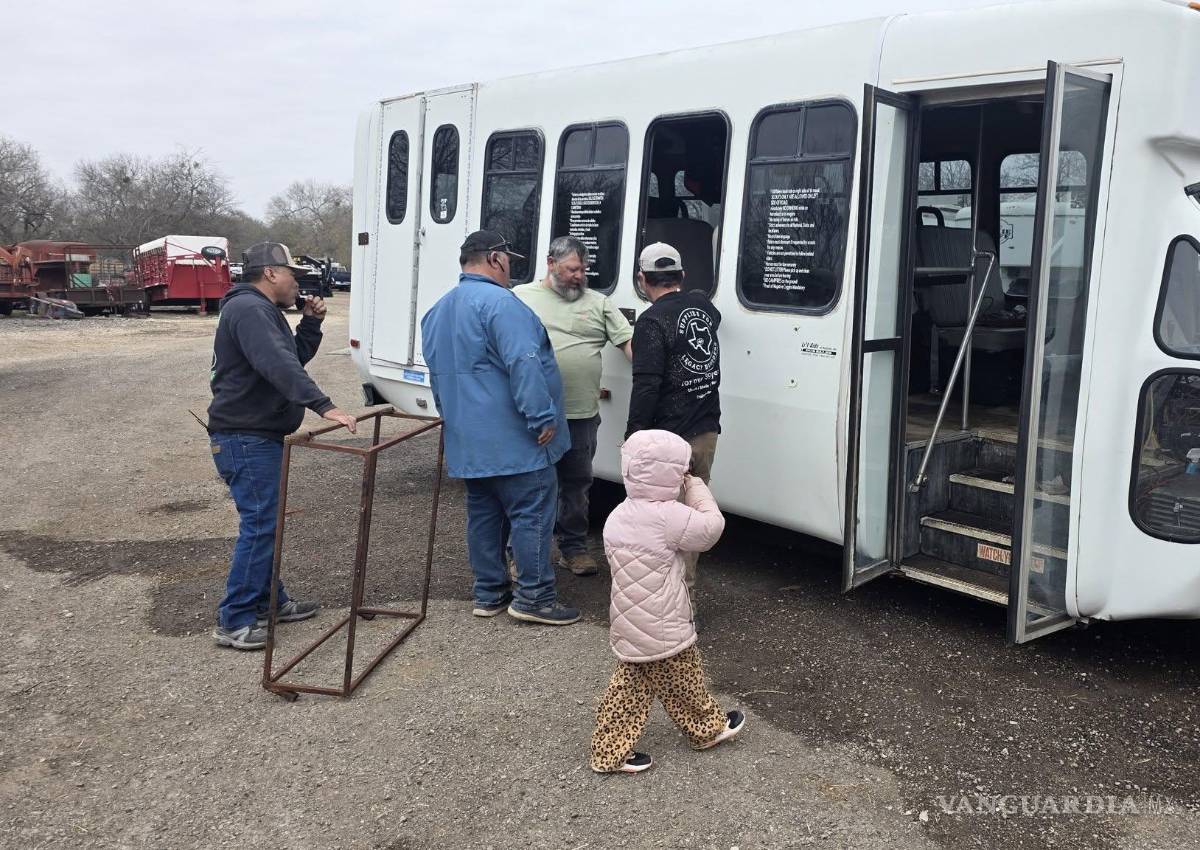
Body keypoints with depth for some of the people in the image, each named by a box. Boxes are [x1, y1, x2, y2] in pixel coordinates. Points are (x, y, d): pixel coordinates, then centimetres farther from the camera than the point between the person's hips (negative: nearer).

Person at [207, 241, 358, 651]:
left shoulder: (264, 310, 18)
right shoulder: (248, 309, -17)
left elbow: (296, 356, 23)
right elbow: (279, 366, -31)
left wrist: (311, 322, 8)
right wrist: (323, 405, -37)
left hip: (259, 436, 11)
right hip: (246, 438, -11)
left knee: (265, 521, 16)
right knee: (259, 525, -10)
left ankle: (269, 601, 27)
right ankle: (233, 621, -5)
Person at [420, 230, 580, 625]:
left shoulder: (438, 311, 17)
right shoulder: (499, 303, -15)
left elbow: (438, 374, 24)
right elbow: (524, 366, -24)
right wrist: (543, 417, -20)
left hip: (467, 441, 9)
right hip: (513, 440, -9)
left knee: (483, 514, 14)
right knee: (533, 511, -2)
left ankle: (488, 594, 20)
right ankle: (533, 596, 1)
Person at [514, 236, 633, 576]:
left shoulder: (598, 304, 8)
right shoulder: (521, 297, 4)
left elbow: (629, 341, 3)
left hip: (581, 415, 2)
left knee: (576, 484, 12)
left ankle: (574, 547, 25)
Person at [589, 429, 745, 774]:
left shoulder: (618, 516, 3)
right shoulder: (668, 516, -23)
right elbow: (712, 526, -14)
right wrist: (696, 487, -2)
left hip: (628, 626, 8)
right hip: (662, 629, -8)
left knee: (630, 685, 16)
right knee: (682, 681, 14)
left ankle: (610, 751, 19)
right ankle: (708, 728, 37)